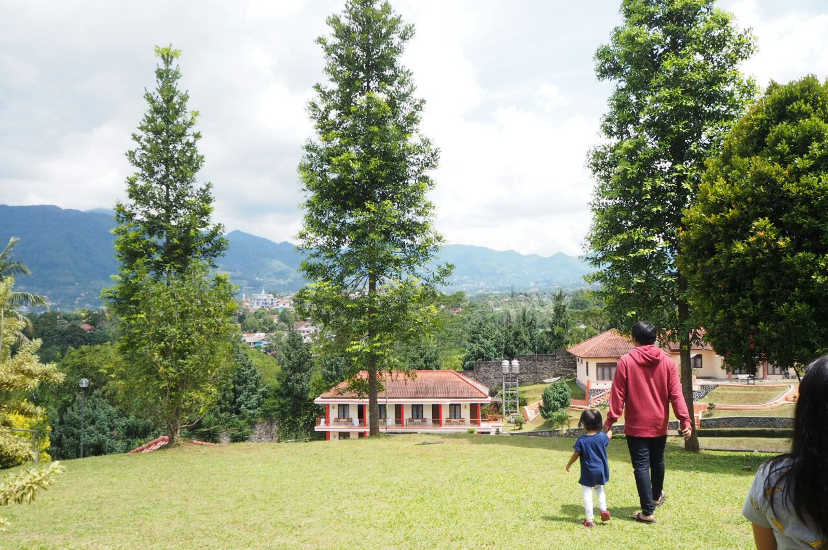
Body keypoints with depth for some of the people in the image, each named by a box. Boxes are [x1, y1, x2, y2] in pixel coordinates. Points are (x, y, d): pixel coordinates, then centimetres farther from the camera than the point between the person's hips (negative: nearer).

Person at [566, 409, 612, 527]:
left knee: (587, 494, 4)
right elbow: (608, 437, 17)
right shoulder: (602, 436, -7)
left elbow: (576, 455, -9)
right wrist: (609, 432, 40)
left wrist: (568, 464, 7)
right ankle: (603, 509, 18)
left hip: (588, 472, -4)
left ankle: (590, 519, 5)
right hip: (601, 470, 4)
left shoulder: (581, 440, -16)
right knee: (600, 489, 28)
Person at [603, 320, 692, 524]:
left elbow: (618, 395, -9)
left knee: (641, 466, 0)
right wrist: (685, 420, 1)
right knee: (657, 461, 23)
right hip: (659, 425, 4)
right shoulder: (667, 362, -2)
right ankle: (656, 496, 44)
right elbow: (676, 394, -3)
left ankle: (648, 511, -1)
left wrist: (610, 421, -4)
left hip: (636, 426, -4)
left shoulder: (625, 362, -11)